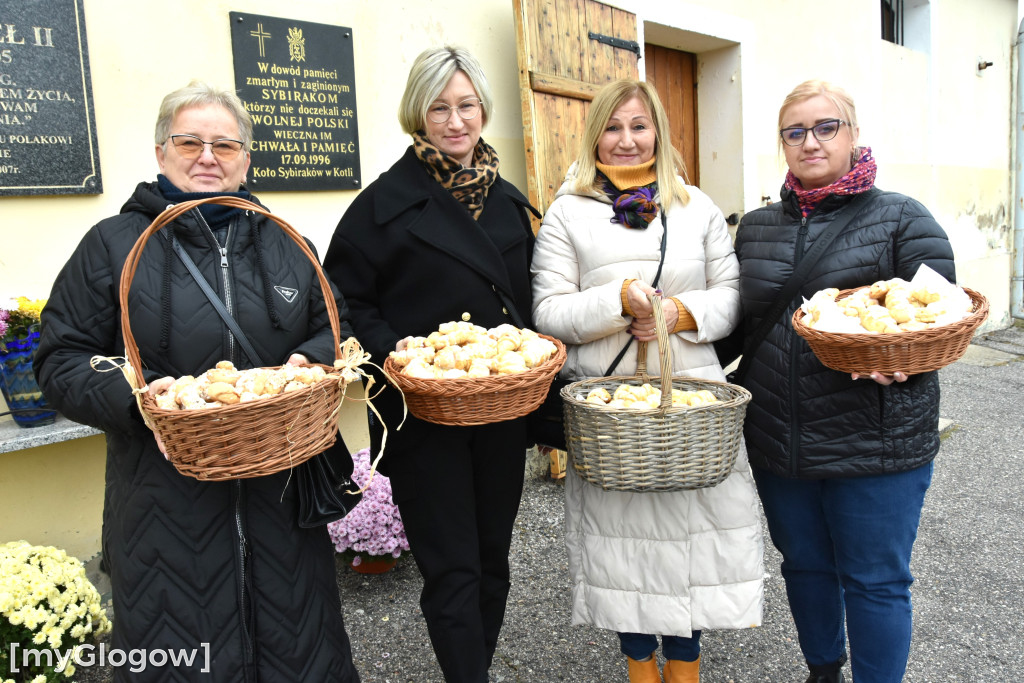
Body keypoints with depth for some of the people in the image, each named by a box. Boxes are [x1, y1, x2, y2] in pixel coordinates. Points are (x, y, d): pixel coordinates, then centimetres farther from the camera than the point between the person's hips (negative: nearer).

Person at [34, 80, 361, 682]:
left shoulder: (284, 243, 11)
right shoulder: (114, 243, 1)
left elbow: (336, 328, 15)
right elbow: (63, 361, -1)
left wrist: (310, 362, -8)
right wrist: (136, 396, -19)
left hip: (280, 493, 3)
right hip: (166, 501, -2)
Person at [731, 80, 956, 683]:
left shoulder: (903, 219, -2)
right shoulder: (755, 228, 10)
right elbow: (737, 321, 14)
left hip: (875, 443, -4)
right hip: (778, 445, 4)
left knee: (875, 581, 8)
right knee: (805, 567, 19)